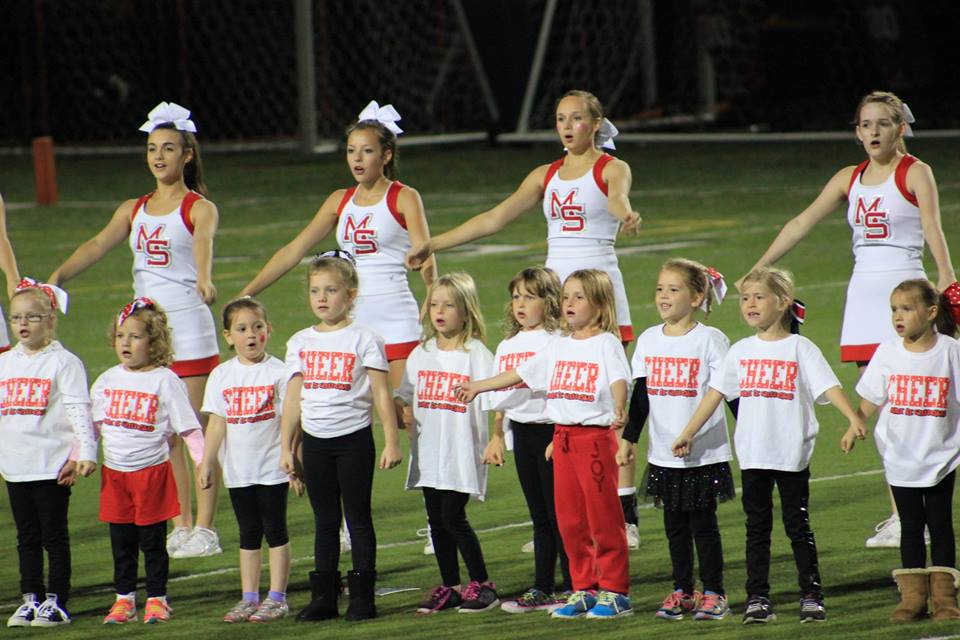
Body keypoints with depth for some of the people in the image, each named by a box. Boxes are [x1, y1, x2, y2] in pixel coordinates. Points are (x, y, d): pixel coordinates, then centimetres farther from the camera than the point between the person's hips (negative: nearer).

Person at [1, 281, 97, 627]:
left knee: (54, 535, 1)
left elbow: (79, 411, -9)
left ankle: (56, 602, 6)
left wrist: (84, 454, -16)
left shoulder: (63, 362, -6)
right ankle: (30, 598, 18)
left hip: (52, 466, -6)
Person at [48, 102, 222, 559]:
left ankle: (204, 529, 0)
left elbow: (203, 241, -24)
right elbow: (98, 245, 1)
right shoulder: (133, 211, 13)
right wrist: (58, 276, -17)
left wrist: (203, 278, -47)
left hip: (189, 328, -5)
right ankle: (180, 526, 12)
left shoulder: (200, 208, -3)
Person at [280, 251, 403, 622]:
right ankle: (324, 597, 13)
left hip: (354, 437, -4)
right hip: (315, 441, 4)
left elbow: (381, 394, -5)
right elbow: (293, 400, 12)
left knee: (358, 518, 0)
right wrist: (286, 448, 9)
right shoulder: (300, 342, 8)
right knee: (325, 521, 9)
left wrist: (391, 442, -10)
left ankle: (362, 596, 3)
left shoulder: (363, 339, -4)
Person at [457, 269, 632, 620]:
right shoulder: (558, 347, 16)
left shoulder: (606, 343, -5)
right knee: (569, 519, 8)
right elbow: (520, 374, 25)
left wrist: (619, 409, -40)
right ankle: (584, 589, 16)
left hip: (595, 436, -7)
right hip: (562, 437, 7)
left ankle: (614, 591, 1)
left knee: (603, 518, -5)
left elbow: (619, 380, -20)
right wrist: (477, 387, 29)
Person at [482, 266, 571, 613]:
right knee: (539, 516, 12)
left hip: (551, 429, -7)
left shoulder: (557, 341, -9)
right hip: (521, 433, 7)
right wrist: (496, 437, 16)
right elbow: (498, 395, 19)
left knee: (558, 513, -4)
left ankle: (572, 588, 0)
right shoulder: (507, 346, 14)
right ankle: (541, 589, 15)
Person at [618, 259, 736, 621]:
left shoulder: (709, 340, -7)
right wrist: (629, 438, 12)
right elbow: (641, 396, 13)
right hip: (663, 453, 5)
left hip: (705, 452, -5)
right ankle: (682, 592, 18)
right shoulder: (648, 341, 7)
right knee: (675, 526, 10)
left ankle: (713, 593, 8)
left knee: (703, 524, 1)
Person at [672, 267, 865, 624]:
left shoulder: (800, 349, -3)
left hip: (792, 455, -3)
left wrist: (854, 419, -26)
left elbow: (829, 387, -11)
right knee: (757, 528, 6)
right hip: (753, 456, 3)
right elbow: (715, 393, 12)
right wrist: (688, 433, 9)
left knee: (798, 526, 2)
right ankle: (758, 599, 9)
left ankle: (811, 596, 9)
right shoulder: (741, 352, 8)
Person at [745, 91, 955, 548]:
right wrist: (757, 269, 9)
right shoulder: (850, 179, 14)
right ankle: (901, 514, 7)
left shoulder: (915, 173, -2)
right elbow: (801, 224, 13)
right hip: (862, 293, 6)